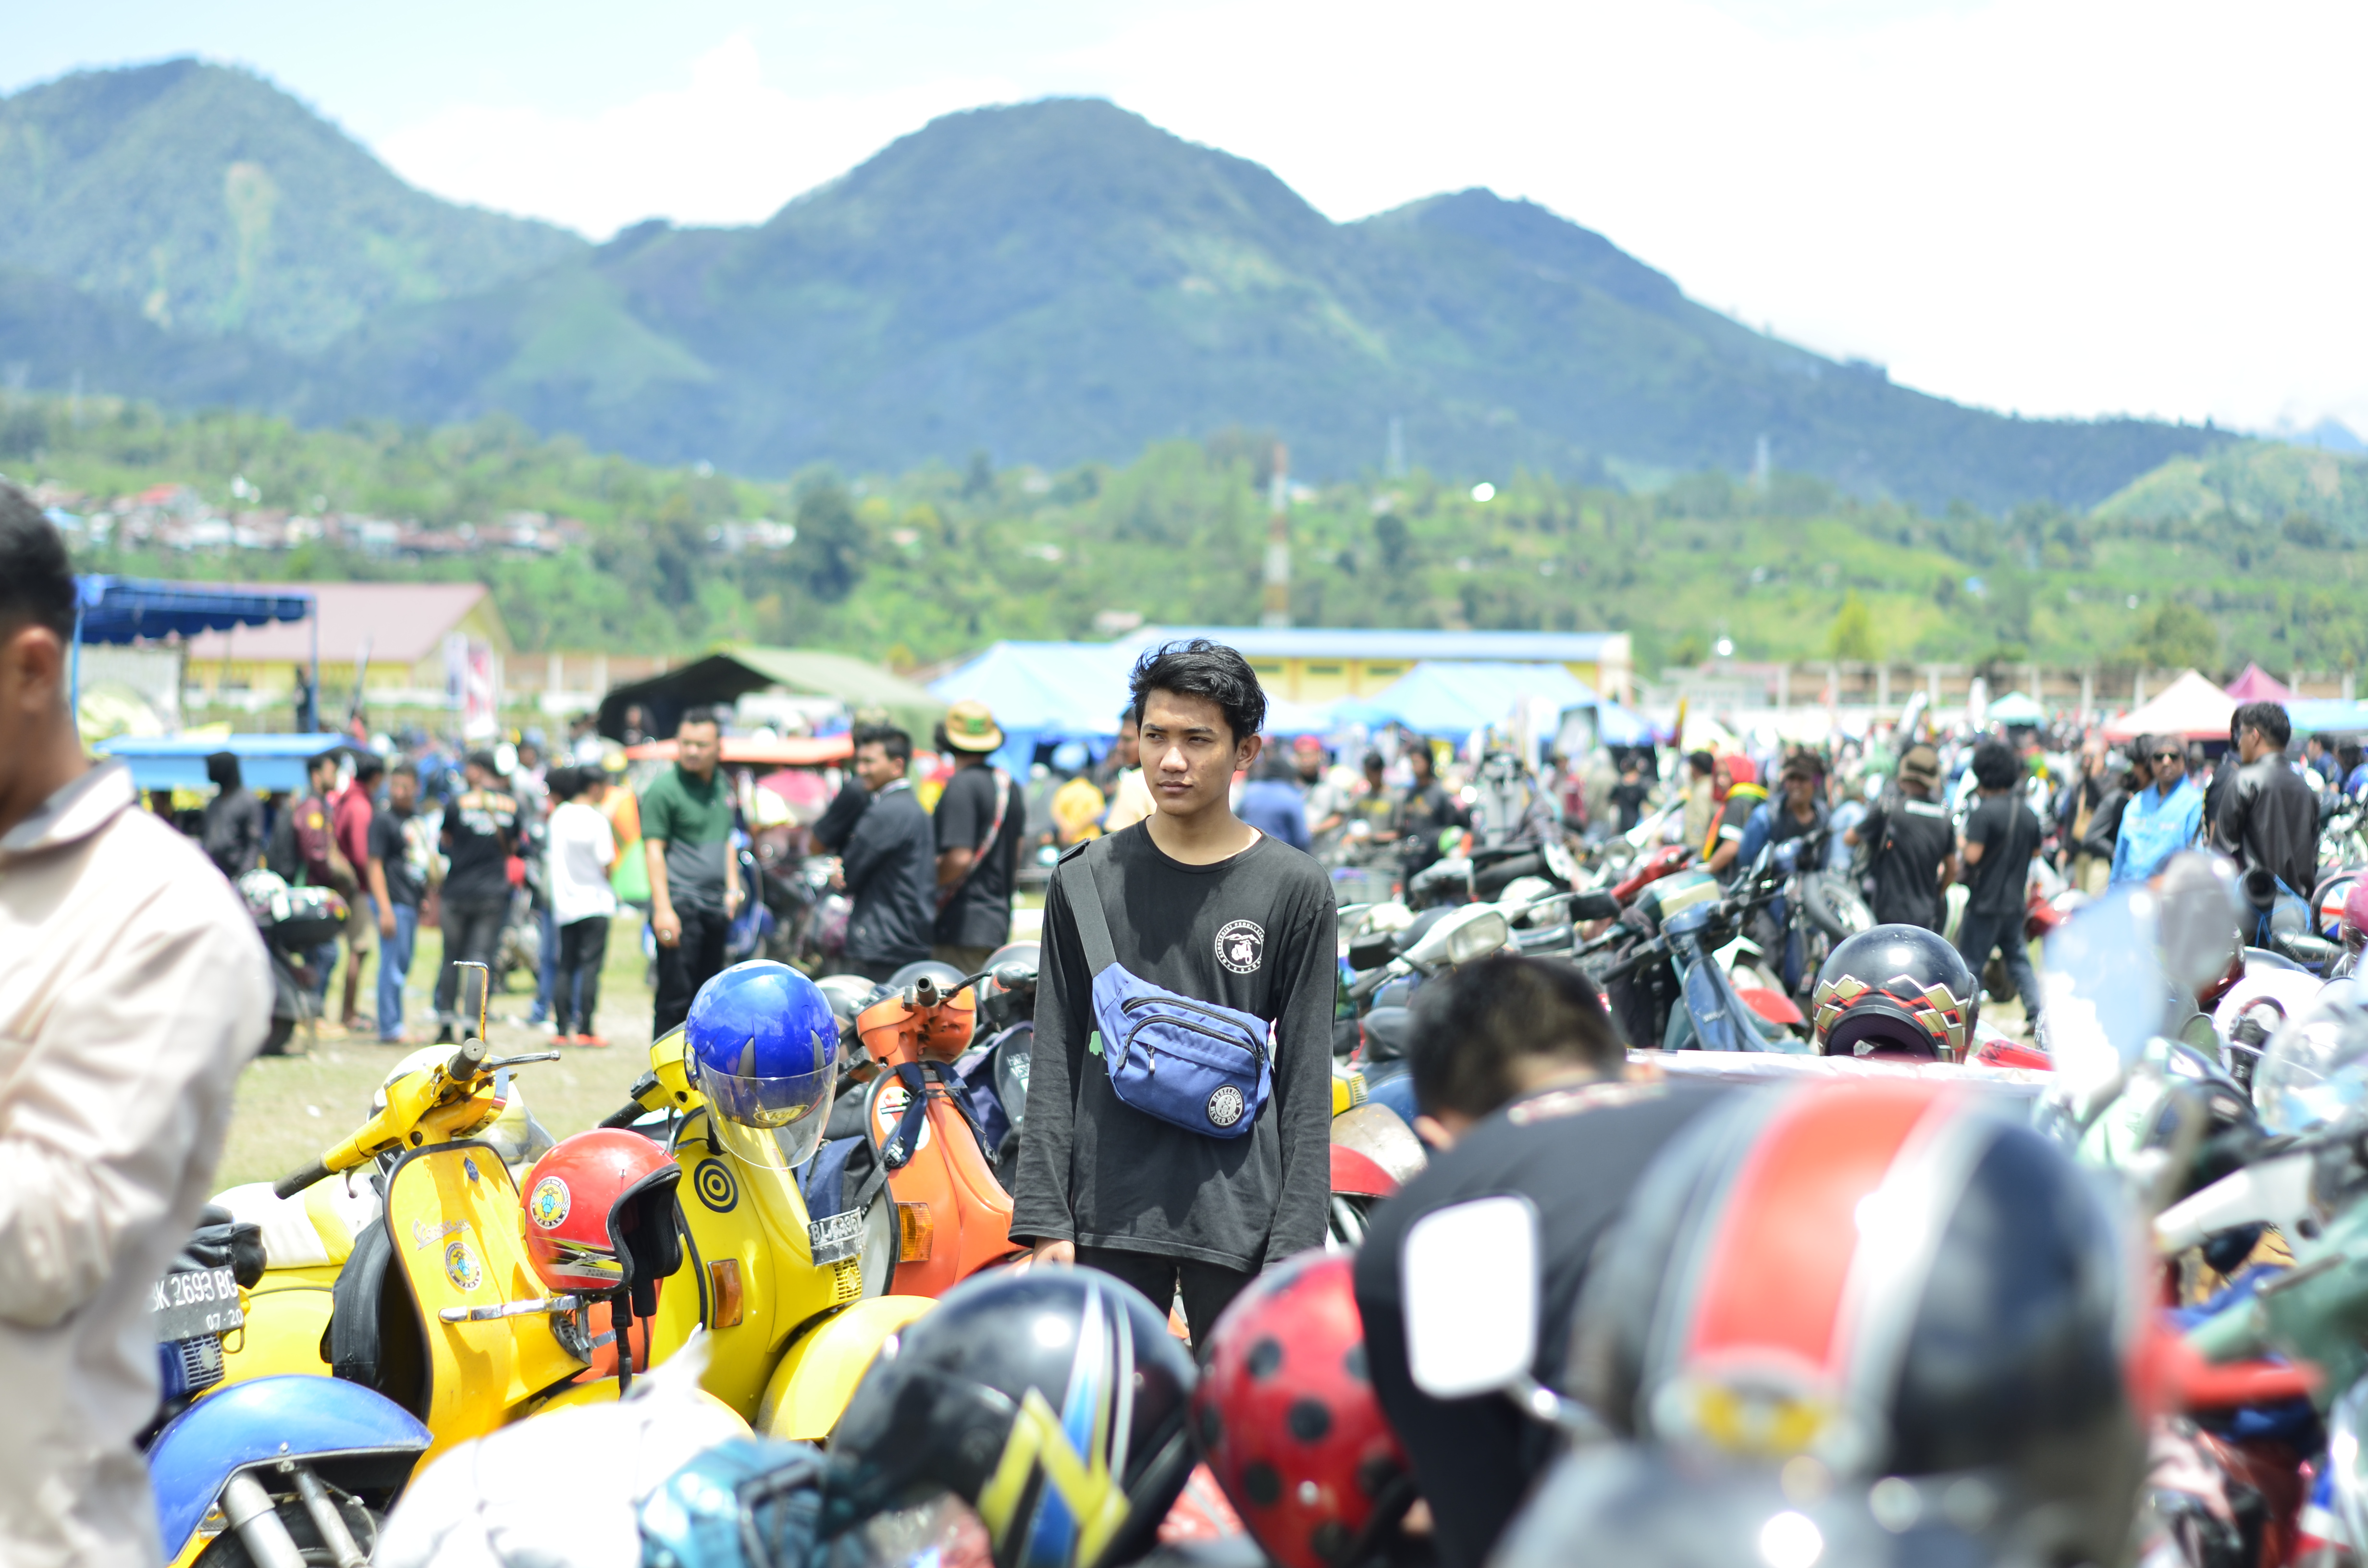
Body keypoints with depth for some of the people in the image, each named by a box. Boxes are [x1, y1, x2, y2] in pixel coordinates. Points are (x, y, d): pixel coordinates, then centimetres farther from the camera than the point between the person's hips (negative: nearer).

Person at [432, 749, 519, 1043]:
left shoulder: (458, 803, -5)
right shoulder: (511, 806, 2)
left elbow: (446, 840, 10)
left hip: (457, 892, -1)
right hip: (494, 894, 1)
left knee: (452, 958, 11)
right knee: (480, 957, 1)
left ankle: (446, 1023, 15)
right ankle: (471, 1025, -7)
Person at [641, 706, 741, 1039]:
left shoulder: (721, 786, 14)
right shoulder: (664, 788, -8)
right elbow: (654, 850, -12)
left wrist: (733, 889, 16)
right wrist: (663, 909, -19)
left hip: (715, 907, 7)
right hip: (680, 906, -7)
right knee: (675, 997, -7)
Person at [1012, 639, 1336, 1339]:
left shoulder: (1296, 889, 2)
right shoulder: (1086, 879, 7)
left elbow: (1306, 1084, 2)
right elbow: (1055, 1064, 7)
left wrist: (1294, 1246, -4)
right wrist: (1046, 1219, 0)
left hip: (1240, 1220, -1)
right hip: (1110, 1219, 1)